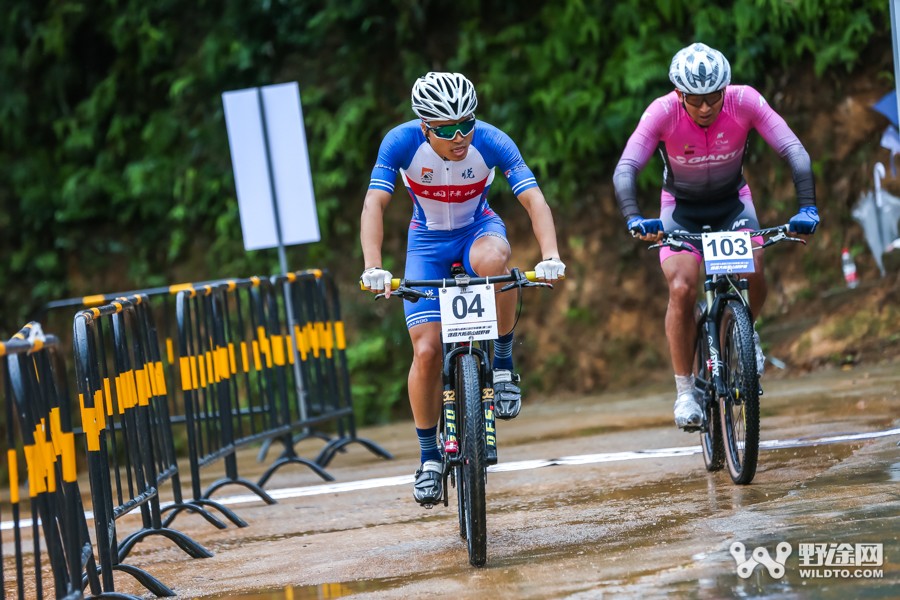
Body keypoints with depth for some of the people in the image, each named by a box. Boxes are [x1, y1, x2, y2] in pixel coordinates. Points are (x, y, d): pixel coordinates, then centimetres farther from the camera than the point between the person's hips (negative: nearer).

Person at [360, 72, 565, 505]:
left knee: (492, 259, -39)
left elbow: (533, 198, -33)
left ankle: (503, 360, -17)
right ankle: (429, 457, 7)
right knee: (427, 351, -12)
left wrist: (550, 255, -50)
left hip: (478, 229, -1)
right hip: (428, 242, 1)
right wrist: (373, 267, -47)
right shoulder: (403, 143, -25)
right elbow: (374, 204, -32)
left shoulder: (491, 142, -26)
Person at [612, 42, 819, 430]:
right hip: (681, 207, -1)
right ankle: (684, 391, -8)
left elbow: (794, 152, -29)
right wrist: (633, 219, -52)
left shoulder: (745, 101, -25)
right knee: (681, 289, -22)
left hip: (732, 201, 1)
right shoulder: (663, 112, -27)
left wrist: (807, 208, -42)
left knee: (752, 271, -25)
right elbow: (625, 169, -34)